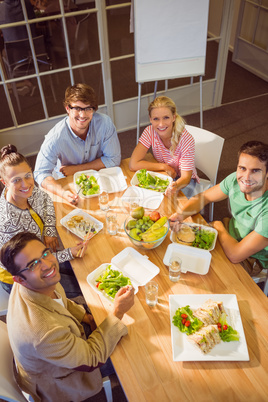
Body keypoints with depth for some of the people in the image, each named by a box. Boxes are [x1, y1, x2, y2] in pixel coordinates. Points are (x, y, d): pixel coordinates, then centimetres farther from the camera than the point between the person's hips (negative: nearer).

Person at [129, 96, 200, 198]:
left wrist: (176, 186, -49)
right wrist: (164, 166, -24)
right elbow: (133, 164, -24)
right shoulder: (150, 132, -20)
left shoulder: (186, 139, -26)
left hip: (181, 179, -2)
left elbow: (185, 177, -24)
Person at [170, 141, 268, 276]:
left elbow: (235, 255, -36)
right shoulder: (235, 179, -19)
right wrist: (181, 214, -24)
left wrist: (218, 226, -18)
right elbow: (204, 197, -4)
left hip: (252, 259, -5)